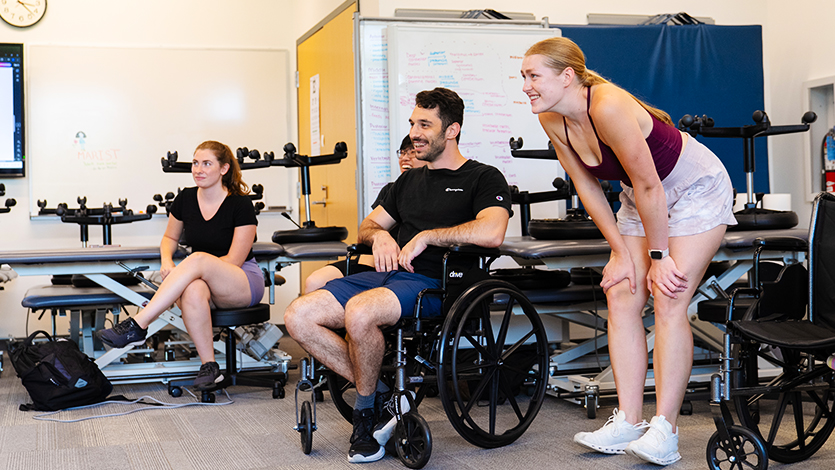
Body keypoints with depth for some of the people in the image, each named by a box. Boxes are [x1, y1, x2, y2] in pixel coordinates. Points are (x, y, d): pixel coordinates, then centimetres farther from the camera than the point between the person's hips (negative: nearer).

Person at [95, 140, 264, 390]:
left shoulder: (240, 205, -11)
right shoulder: (185, 199, 3)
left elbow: (233, 260, -12)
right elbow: (170, 238, 19)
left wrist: (184, 270, -18)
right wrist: (167, 261, -5)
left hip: (244, 283, -3)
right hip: (202, 280, 4)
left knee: (198, 258, -36)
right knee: (192, 292, -37)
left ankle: (136, 326, -39)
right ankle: (209, 365, -26)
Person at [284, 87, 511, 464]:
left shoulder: (483, 178, 3)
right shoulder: (409, 180, 26)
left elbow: (491, 233, -17)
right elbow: (366, 226, 29)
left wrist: (425, 237, -11)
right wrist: (379, 234, 4)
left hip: (434, 282, -8)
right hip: (387, 274, 8)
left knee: (359, 313, -37)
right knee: (298, 317, -12)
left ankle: (366, 411, -13)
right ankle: (380, 395, -7)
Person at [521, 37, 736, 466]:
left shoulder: (607, 107, -34)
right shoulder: (552, 120, -10)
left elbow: (649, 186, -28)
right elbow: (587, 188, -2)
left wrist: (659, 256, -19)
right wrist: (621, 252, -3)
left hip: (696, 189, -8)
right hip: (643, 195, 8)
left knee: (668, 301, -14)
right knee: (621, 296, -3)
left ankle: (664, 430, -11)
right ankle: (628, 422, 0)